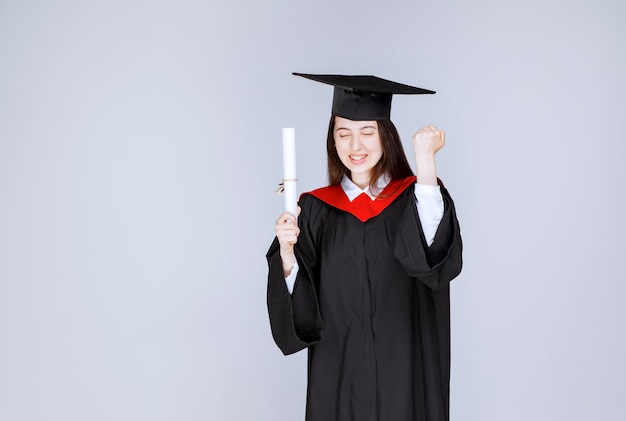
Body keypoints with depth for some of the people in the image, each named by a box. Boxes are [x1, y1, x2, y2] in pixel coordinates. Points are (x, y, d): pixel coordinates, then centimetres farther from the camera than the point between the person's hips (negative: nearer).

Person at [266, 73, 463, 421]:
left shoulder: (415, 197, -2)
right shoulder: (316, 209, 1)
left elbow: (437, 259, -24)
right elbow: (298, 309, -2)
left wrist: (425, 160, -26)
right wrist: (287, 252, -21)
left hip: (405, 374, -1)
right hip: (338, 377, 1)